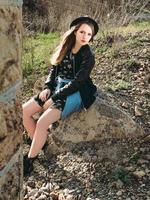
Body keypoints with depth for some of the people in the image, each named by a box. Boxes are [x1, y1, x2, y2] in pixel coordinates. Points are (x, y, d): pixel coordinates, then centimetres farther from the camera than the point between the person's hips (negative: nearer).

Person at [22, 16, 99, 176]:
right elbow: (54, 69, 12)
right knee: (24, 111, -9)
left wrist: (54, 98, -19)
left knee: (42, 122, -25)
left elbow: (76, 82, -18)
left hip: (75, 93, -7)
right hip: (57, 88, 7)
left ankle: (29, 161, -8)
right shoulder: (66, 47, 4)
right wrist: (47, 88, -5)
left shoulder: (88, 56, -13)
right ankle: (38, 145, 7)